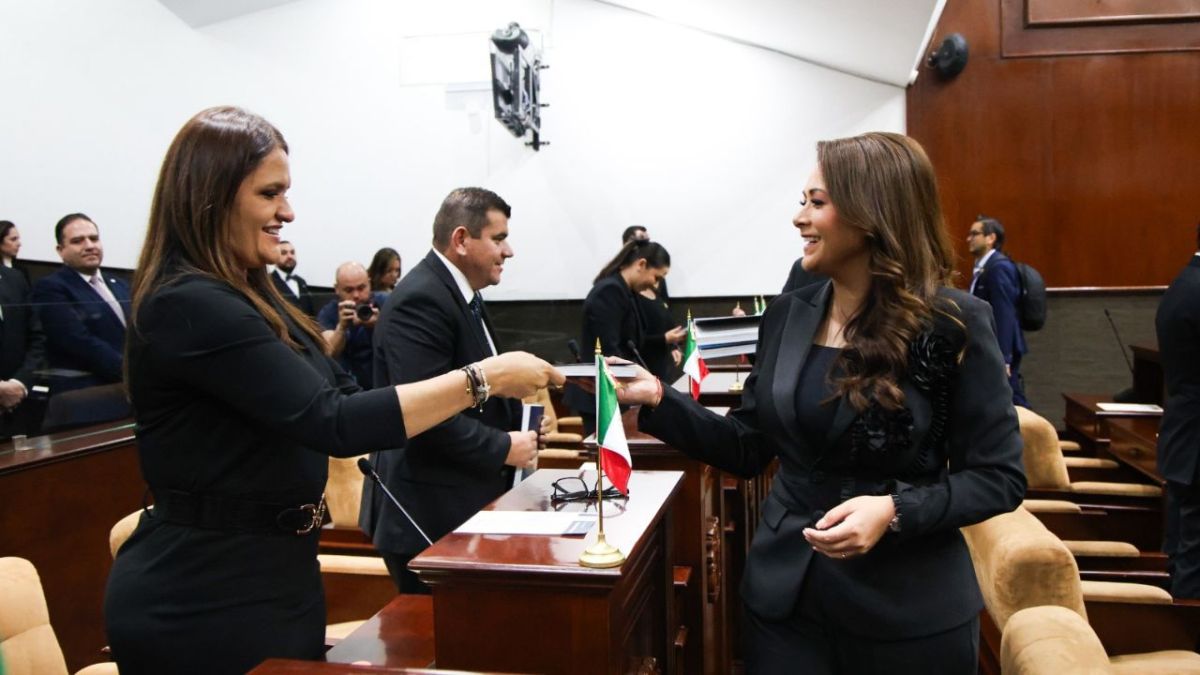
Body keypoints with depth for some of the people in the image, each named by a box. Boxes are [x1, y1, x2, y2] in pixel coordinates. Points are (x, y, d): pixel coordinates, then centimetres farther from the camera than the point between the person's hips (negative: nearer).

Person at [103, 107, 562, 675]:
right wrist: (482, 378, -23)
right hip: (203, 599, -9)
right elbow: (334, 422, -27)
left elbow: (338, 394, 8)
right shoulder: (190, 306, -21)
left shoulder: (248, 295, 9)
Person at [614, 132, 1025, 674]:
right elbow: (747, 449, 5)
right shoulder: (787, 314, 1)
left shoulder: (953, 324, -12)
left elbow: (999, 476, -8)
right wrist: (658, 400, -7)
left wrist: (896, 510, -23)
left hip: (909, 611, -3)